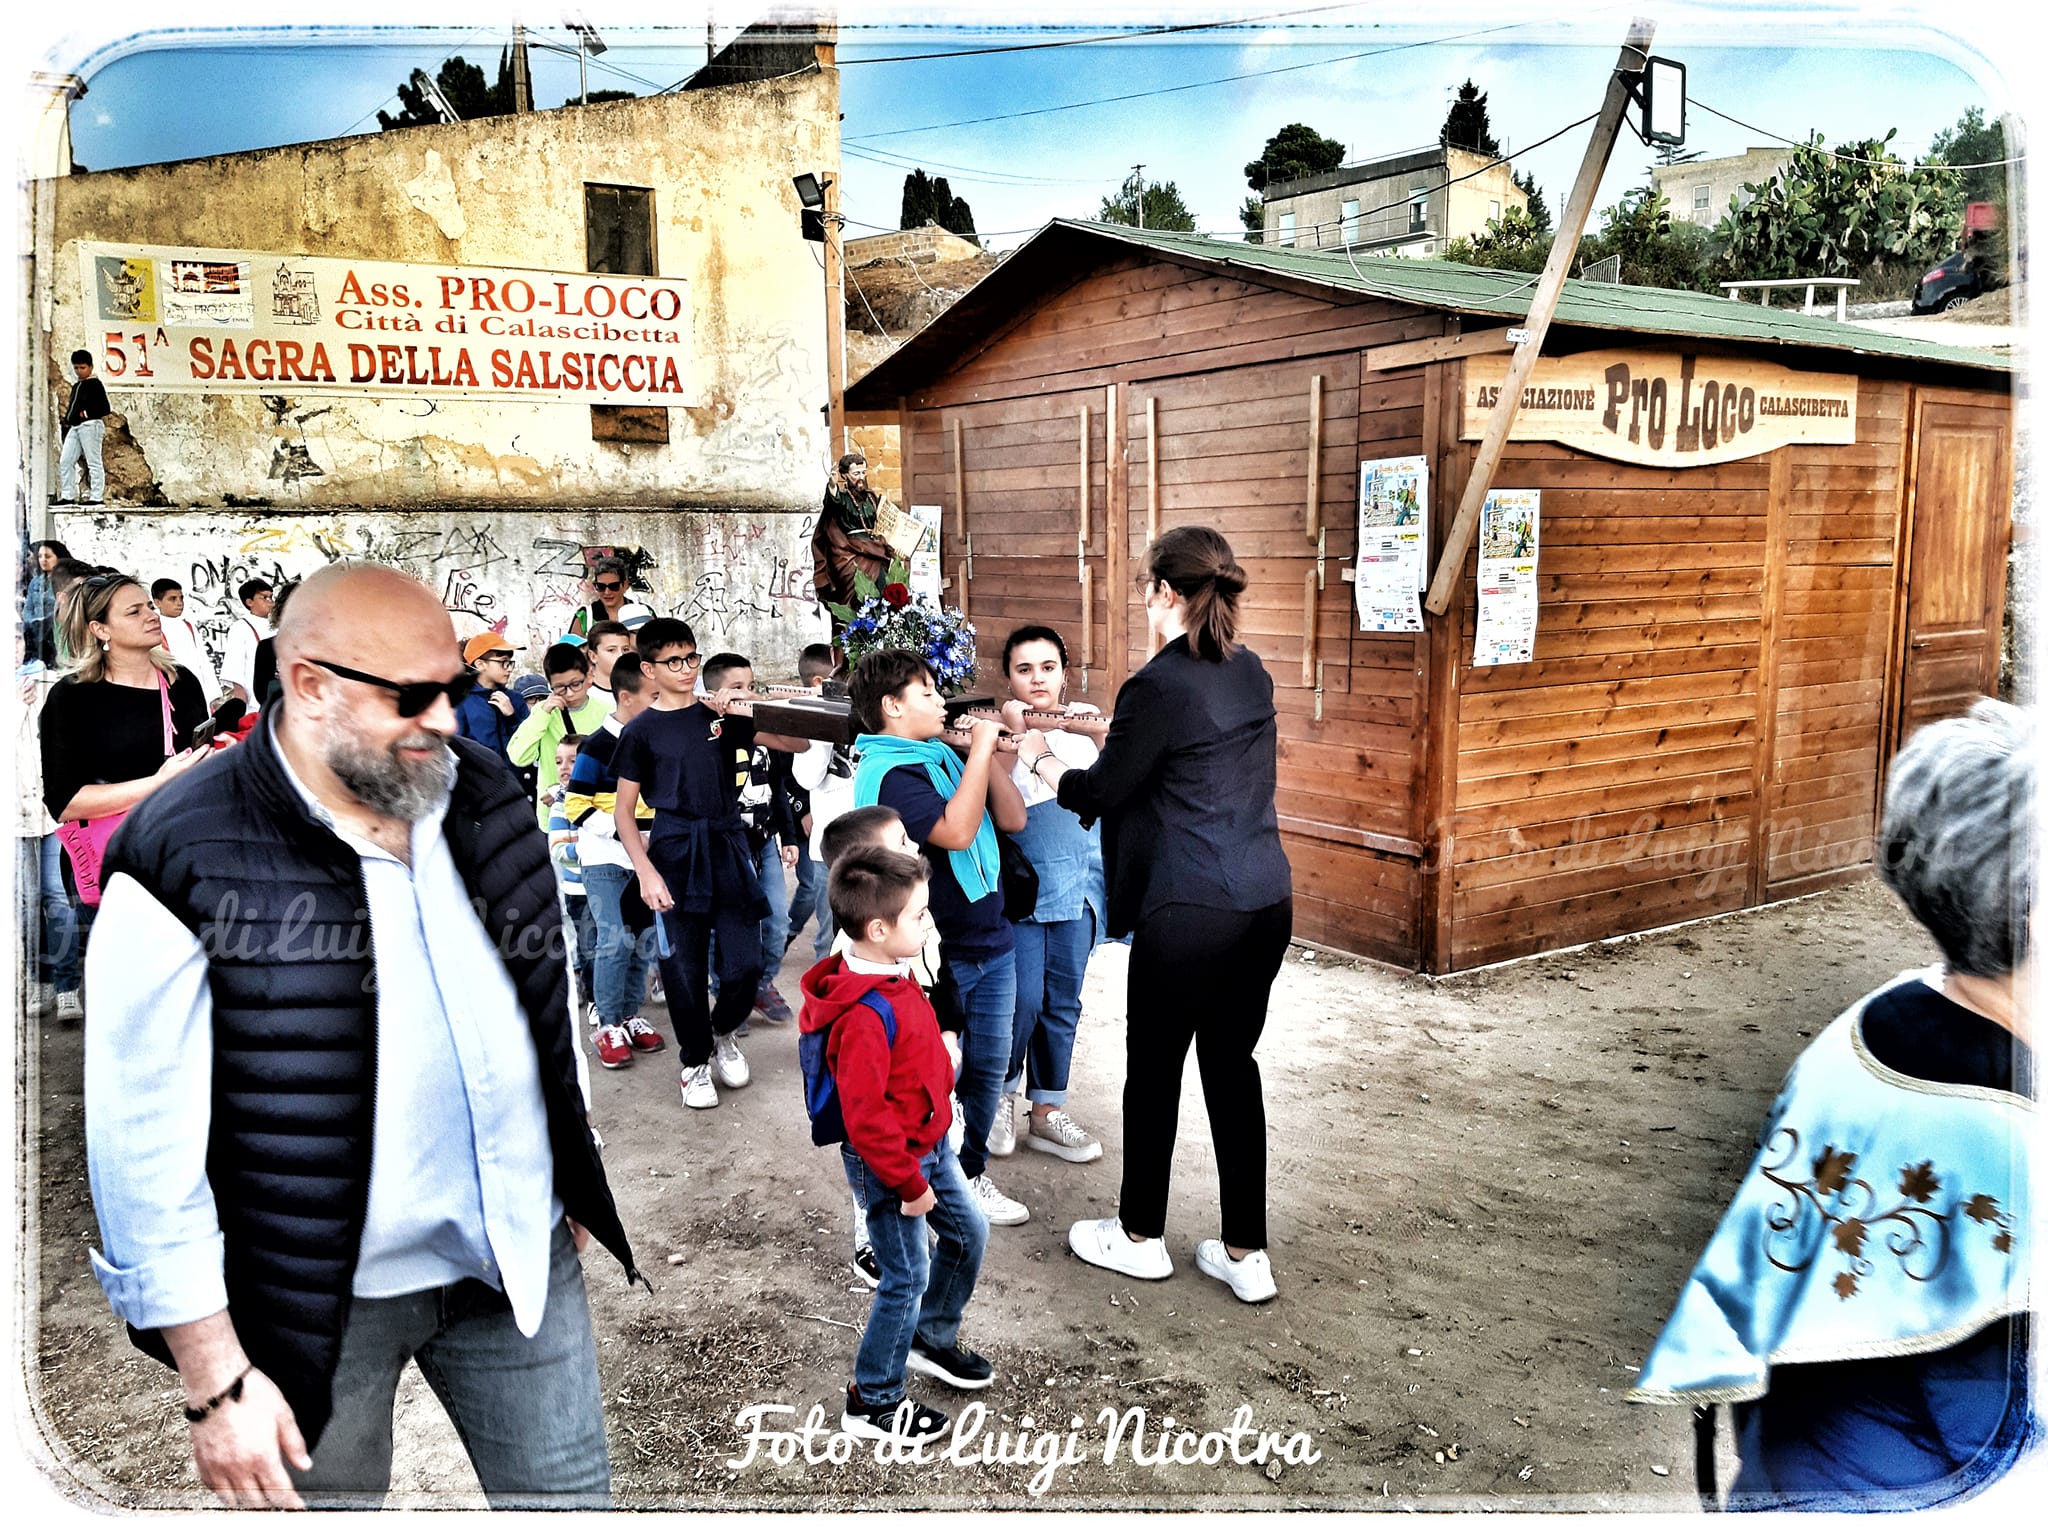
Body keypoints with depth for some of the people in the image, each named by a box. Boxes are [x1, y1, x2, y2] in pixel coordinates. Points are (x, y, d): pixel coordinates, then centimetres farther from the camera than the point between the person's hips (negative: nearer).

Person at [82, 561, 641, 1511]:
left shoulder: (482, 793, -4)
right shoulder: (183, 862, -20)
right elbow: (147, 1151, -16)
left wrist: (573, 1181, 16)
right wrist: (215, 1380, -14)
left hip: (520, 1252, 5)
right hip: (325, 1297, -4)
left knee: (570, 1498, 18)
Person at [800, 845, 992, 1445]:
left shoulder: (895, 976, -1)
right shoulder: (866, 1014, -32)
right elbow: (865, 1116, -30)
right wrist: (909, 1182, -20)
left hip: (929, 1141, 10)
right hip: (888, 1161, -10)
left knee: (968, 1233, 21)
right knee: (907, 1277, 2)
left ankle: (932, 1339, 43)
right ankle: (873, 1402, 21)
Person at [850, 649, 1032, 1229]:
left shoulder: (943, 757, 8)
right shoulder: (887, 772, -17)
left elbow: (1013, 819, 7)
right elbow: (956, 831, -29)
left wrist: (985, 751, -3)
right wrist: (982, 749, -21)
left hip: (989, 940, 8)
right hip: (935, 955, -8)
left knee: (988, 1067, 16)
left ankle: (969, 1174, 33)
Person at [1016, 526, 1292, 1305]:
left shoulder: (1159, 686, -15)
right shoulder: (1249, 673, 8)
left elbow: (1097, 793, -6)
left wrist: (1038, 755, 13)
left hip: (1190, 912, -7)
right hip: (1266, 901, 7)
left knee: (1154, 1066, 10)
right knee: (1232, 1063, 15)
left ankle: (1140, 1236, 28)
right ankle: (1246, 1253, 22)